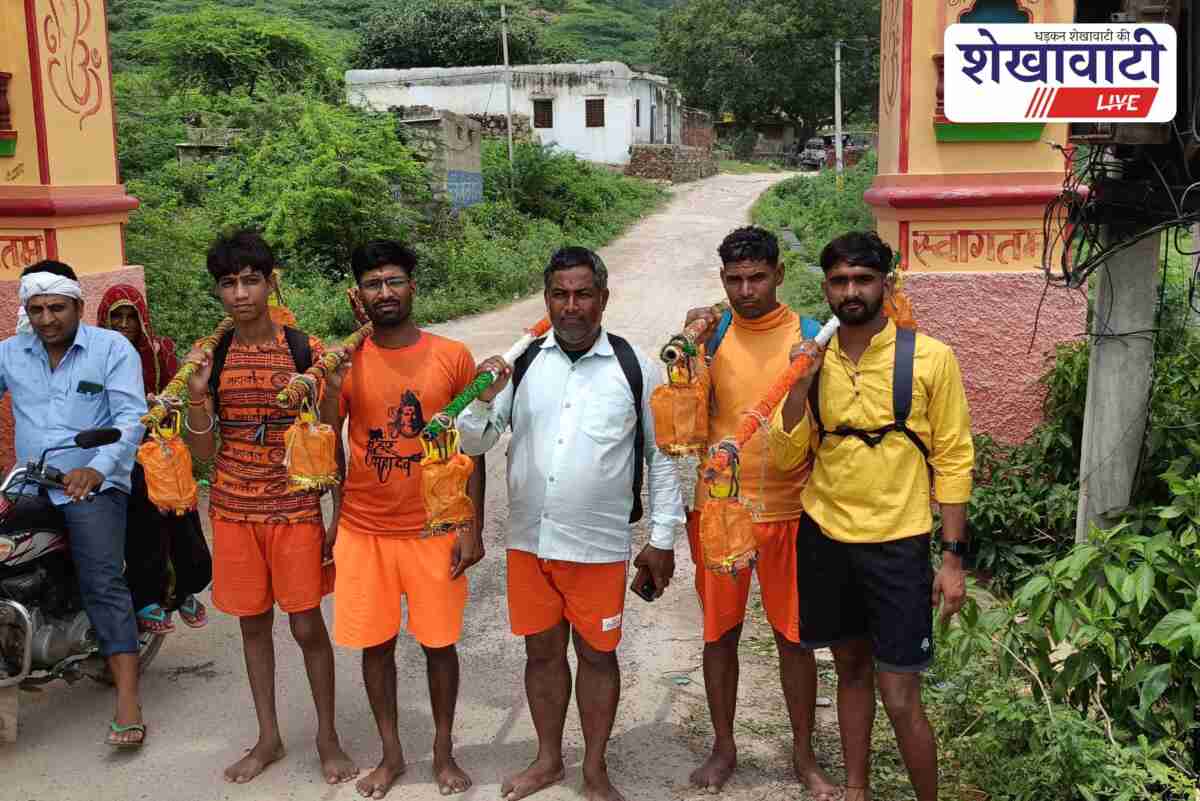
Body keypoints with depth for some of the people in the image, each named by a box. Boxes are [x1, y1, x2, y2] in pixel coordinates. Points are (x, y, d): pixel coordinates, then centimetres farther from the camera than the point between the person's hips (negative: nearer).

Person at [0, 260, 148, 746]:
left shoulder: (112, 348, 0)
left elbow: (131, 416, -9)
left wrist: (97, 469, -24)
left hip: (92, 486, -5)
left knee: (103, 583, -16)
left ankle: (128, 701, -19)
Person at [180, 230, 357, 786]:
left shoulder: (306, 351, -6)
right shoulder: (210, 357, 1)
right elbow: (204, 452, -1)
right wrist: (196, 395, -14)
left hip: (295, 511, -3)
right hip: (234, 511, 3)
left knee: (307, 626, 3)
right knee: (253, 624, 13)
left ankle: (327, 737, 22)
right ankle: (268, 738, 29)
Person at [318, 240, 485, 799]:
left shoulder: (452, 357, -3)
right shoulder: (344, 362, -2)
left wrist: (474, 527, -4)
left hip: (434, 528, -1)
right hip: (363, 529, 1)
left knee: (438, 642, 9)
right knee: (375, 644, 10)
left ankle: (444, 752, 28)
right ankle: (391, 754, 29)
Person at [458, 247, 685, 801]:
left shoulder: (634, 368, -5)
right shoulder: (523, 362, 1)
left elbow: (661, 458, 1)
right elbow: (475, 443, 3)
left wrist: (662, 540, 0)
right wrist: (483, 400, -18)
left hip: (599, 546, -2)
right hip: (528, 541, 2)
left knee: (596, 654, 10)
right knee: (542, 651, 15)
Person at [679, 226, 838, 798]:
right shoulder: (710, 337, 1)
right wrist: (689, 349, -17)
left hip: (788, 511, -1)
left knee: (794, 635, 9)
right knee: (720, 632, 12)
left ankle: (804, 755, 26)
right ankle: (723, 747, 30)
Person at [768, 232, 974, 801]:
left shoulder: (930, 359, -8)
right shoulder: (815, 360, 3)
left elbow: (953, 460, -5)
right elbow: (785, 457, 1)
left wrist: (953, 556, -8)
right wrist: (801, 383, -13)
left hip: (896, 544, -4)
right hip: (825, 538, 4)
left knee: (900, 698, 0)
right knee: (851, 668, 19)